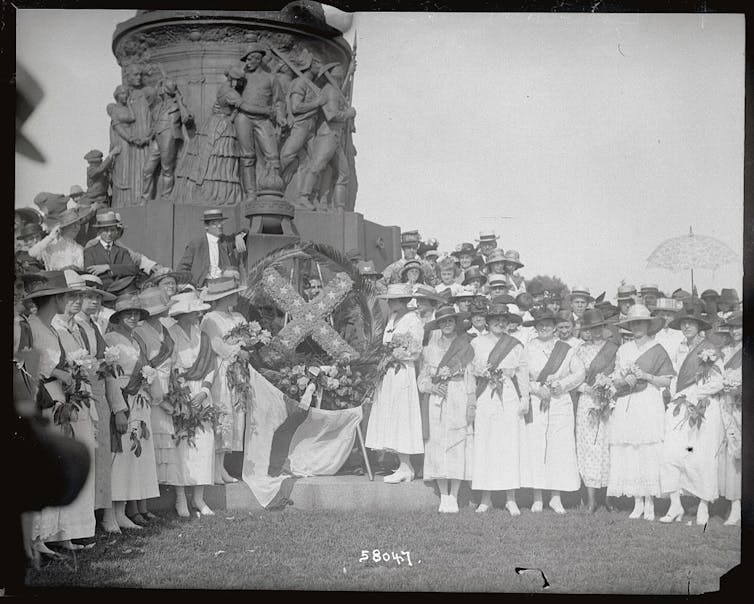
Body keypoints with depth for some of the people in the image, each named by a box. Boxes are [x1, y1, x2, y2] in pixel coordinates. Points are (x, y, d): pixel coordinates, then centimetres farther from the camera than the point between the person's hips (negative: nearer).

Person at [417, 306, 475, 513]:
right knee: (437, 445, -3)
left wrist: (471, 405, -3)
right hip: (436, 401, 2)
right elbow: (422, 376, 12)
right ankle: (443, 497, 3)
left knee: (457, 446, -6)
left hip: (459, 401, -2)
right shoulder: (430, 347, 12)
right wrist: (431, 386, -8)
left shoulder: (465, 346, 7)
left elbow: (471, 377, 4)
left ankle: (453, 497, -2)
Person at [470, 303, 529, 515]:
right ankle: (486, 498, 4)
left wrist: (525, 398, 3)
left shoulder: (516, 346, 8)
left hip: (509, 398, 0)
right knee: (483, 444, -3)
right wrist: (482, 371, -9)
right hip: (484, 396, 1)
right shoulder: (476, 343, 9)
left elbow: (522, 373, 9)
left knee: (510, 446, -5)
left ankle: (510, 499, -1)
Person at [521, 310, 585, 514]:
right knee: (534, 448, -4)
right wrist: (538, 389, -13)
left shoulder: (566, 350, 7)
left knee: (560, 448, -2)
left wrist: (562, 384, -7)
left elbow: (580, 372, 6)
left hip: (560, 403, 1)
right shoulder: (528, 349, 3)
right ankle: (537, 499, 4)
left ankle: (556, 498, 5)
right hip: (535, 404, -1)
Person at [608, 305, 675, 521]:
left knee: (649, 453, -9)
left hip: (649, 405, -4)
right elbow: (616, 380, 12)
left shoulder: (657, 350, 3)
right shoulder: (623, 350, 15)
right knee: (628, 453, -1)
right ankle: (637, 503, 5)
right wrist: (626, 381, -9)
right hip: (625, 405, 4)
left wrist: (646, 376, -12)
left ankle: (649, 505, -4)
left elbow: (666, 381, 0)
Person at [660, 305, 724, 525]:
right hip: (679, 410, 5)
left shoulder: (709, 350, -3)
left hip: (703, 410, -5)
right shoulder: (680, 350, 16)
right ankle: (675, 506, -3)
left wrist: (688, 395, -7)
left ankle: (703, 506, 7)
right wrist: (676, 396, 3)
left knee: (701, 458, -5)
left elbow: (717, 383, -7)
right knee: (671, 455, -6)